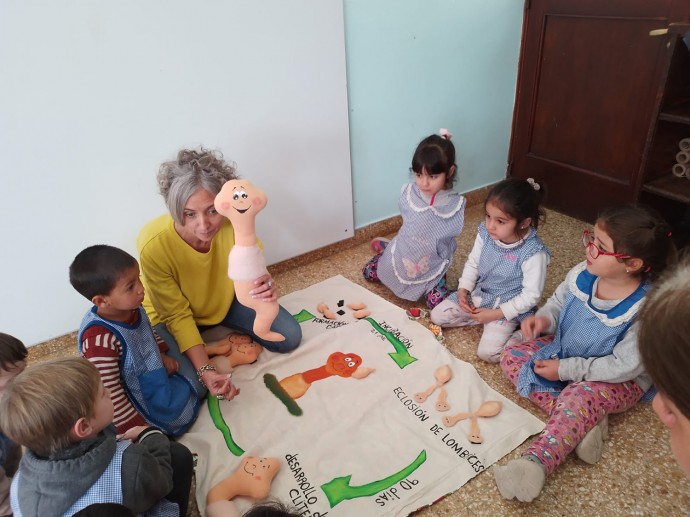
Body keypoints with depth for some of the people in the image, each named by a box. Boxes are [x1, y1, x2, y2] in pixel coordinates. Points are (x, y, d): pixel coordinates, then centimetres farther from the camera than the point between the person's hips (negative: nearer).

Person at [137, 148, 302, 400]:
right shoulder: (154, 245, -36)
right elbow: (177, 315, -25)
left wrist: (266, 288, -46)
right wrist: (205, 370, -34)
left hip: (224, 298, 3)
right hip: (169, 314, -3)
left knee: (289, 337, -6)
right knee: (192, 385, -24)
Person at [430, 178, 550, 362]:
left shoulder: (533, 253, -29)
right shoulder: (485, 232, -13)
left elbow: (531, 295, -21)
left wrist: (496, 314, -21)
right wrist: (463, 289, -12)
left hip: (507, 306, -5)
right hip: (477, 294, 6)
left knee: (488, 353, -19)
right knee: (437, 316, -1)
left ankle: (514, 327, 7)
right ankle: (481, 319, 9)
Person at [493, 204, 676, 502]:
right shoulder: (582, 274, -16)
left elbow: (623, 367, -26)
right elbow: (558, 303, 3)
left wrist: (565, 369, -24)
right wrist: (543, 318, -20)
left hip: (618, 380, -7)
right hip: (565, 354, 7)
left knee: (582, 395, -37)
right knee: (512, 356, -8)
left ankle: (535, 463, -42)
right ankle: (581, 423, -19)